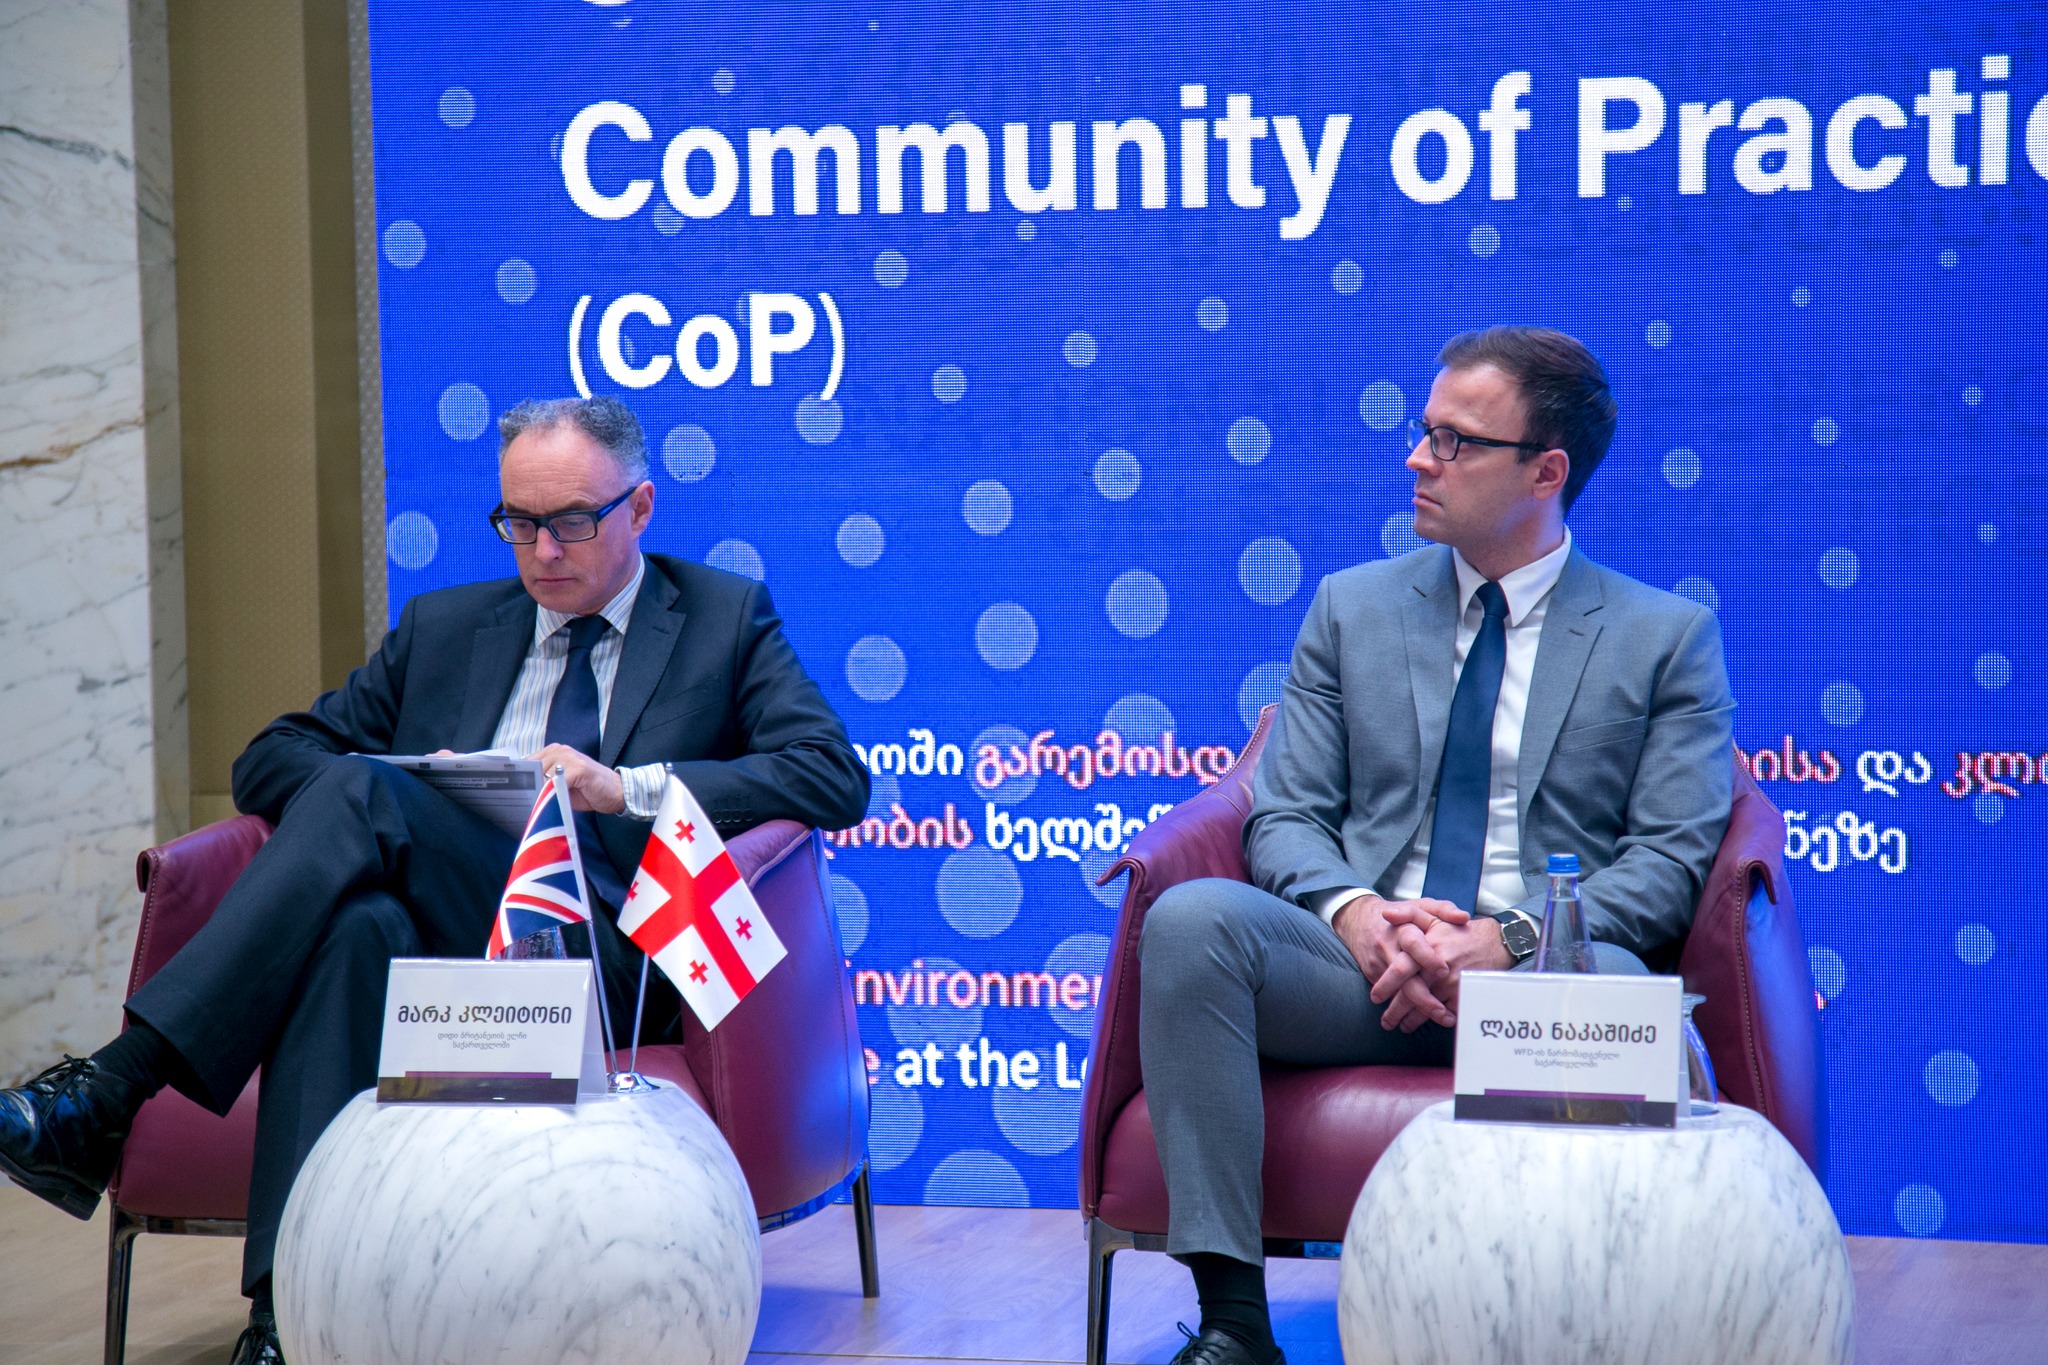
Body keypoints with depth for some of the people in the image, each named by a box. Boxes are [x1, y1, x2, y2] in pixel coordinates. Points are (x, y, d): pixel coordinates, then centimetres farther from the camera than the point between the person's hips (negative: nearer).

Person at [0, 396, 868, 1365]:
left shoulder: (727, 620, 17)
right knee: (357, 925, -36)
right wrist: (403, 804, 0)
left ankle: (112, 1091, -36)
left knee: (359, 792, -28)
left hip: (600, 953, -3)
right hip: (438, 941, 3)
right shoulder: (444, 627, 27)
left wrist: (629, 788, -10)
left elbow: (835, 777, 2)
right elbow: (271, 759, 24)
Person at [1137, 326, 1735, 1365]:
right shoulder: (1352, 607, 18)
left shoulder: (1666, 637, 10)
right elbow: (1283, 816, 12)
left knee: (1612, 989, -39)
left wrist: (1509, 940, -16)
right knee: (1189, 917, -28)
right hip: (1361, 960, 3)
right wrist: (1354, 911, -12)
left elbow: (1671, 857, 1)